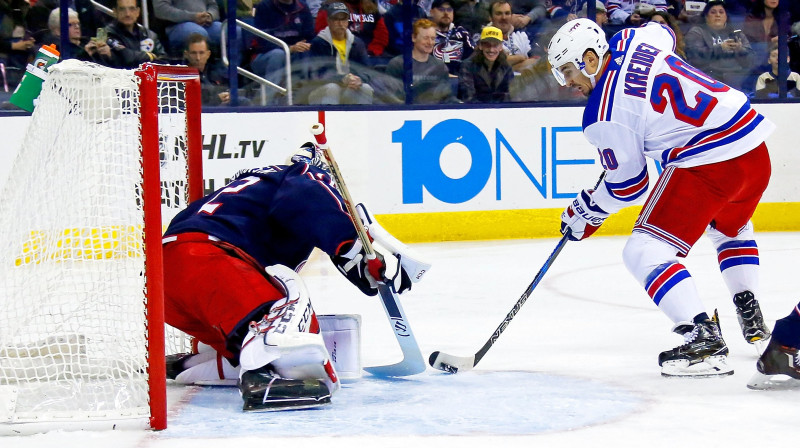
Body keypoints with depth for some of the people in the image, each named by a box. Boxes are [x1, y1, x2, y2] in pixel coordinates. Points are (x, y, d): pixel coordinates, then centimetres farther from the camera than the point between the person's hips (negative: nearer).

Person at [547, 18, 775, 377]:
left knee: (644, 251, -5)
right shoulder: (632, 39, 9)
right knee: (730, 227, 37)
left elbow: (627, 184, -1)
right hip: (755, 149, 9)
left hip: (707, 165, -9)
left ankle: (704, 340, -18)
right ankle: (752, 319, 34)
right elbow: (665, 33, 35)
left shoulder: (604, 115, -11)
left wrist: (586, 212, 15)